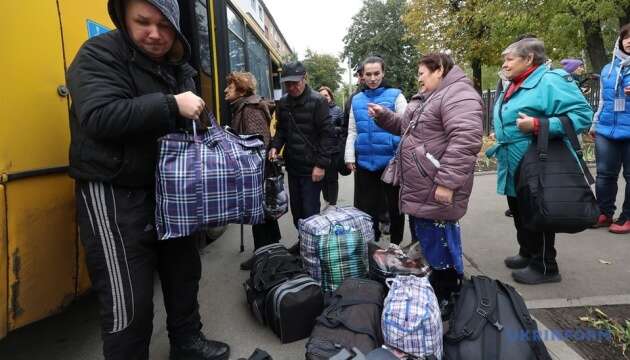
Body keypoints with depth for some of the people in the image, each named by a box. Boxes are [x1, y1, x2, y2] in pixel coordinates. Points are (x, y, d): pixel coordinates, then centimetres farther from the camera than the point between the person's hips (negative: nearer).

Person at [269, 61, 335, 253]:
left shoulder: (317, 101, -10)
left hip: (311, 168, -6)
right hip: (292, 165, 6)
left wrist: (321, 164, -17)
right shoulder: (283, 102, 8)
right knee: (296, 209, 16)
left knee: (310, 211, 0)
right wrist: (275, 146, -2)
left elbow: (327, 134, -12)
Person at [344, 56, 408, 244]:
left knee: (395, 206, 9)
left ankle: (396, 245, 26)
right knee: (366, 207, 11)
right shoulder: (357, 100, 10)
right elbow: (352, 132, 13)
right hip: (364, 162, 3)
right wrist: (350, 157, 5)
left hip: (391, 161, -3)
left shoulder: (395, 95, -1)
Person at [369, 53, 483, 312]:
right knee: (422, 244, 21)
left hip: (436, 192, -11)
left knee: (440, 245, 1)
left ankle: (445, 300, 19)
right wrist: (383, 115, 18)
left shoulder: (458, 94, -15)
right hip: (418, 189, 11)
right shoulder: (425, 97, 19)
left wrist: (447, 182, -29)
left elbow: (464, 142, -26)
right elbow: (408, 127, 31)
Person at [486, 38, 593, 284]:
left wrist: (537, 125, -29)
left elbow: (582, 114, -22)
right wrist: (499, 148, 18)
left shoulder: (550, 81, -16)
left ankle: (544, 267, 18)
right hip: (514, 168, 9)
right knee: (520, 214, 19)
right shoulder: (514, 86, 12)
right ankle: (528, 254, 36)